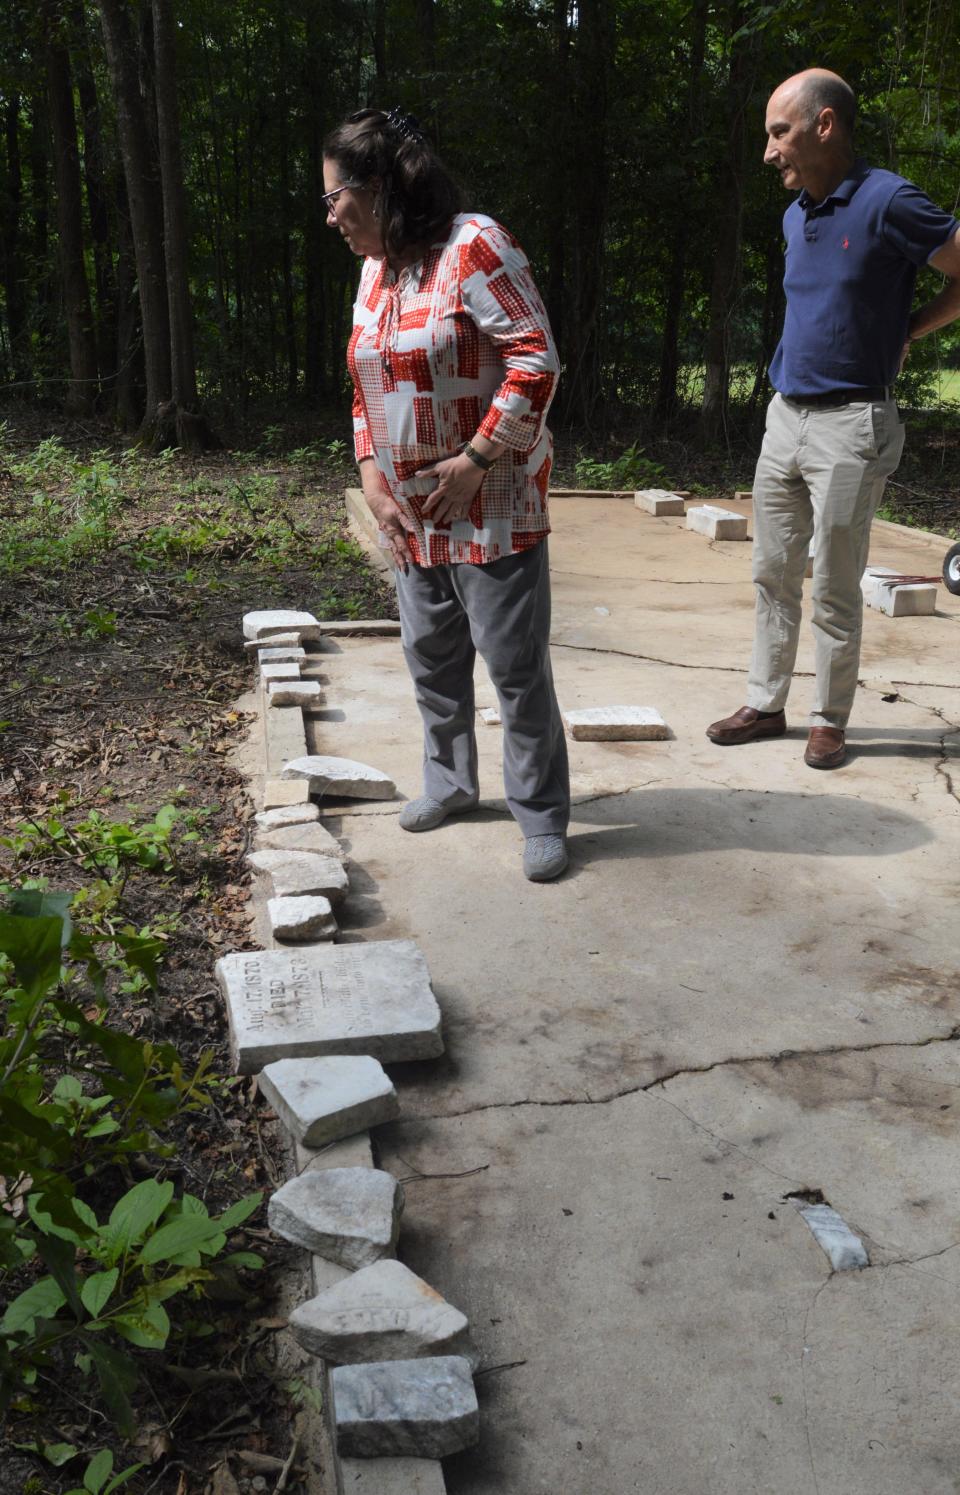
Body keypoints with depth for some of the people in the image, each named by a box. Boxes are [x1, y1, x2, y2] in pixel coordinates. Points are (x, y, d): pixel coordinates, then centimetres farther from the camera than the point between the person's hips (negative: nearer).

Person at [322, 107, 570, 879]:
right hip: (412, 512, 8)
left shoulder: (473, 247, -13)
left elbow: (537, 361, -18)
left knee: (516, 664, -3)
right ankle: (450, 780, 35)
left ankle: (542, 815, 10)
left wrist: (474, 462, -19)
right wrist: (373, 475, 3)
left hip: (492, 504, -8)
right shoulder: (377, 270, 12)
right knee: (432, 655, 17)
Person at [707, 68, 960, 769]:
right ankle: (765, 705, 22)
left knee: (834, 590, 1)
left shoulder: (888, 202, -13)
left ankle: (830, 721, 15)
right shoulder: (796, 216, 11)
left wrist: (901, 334, -4)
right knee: (773, 575, 11)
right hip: (785, 415, 8)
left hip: (850, 423, -7)